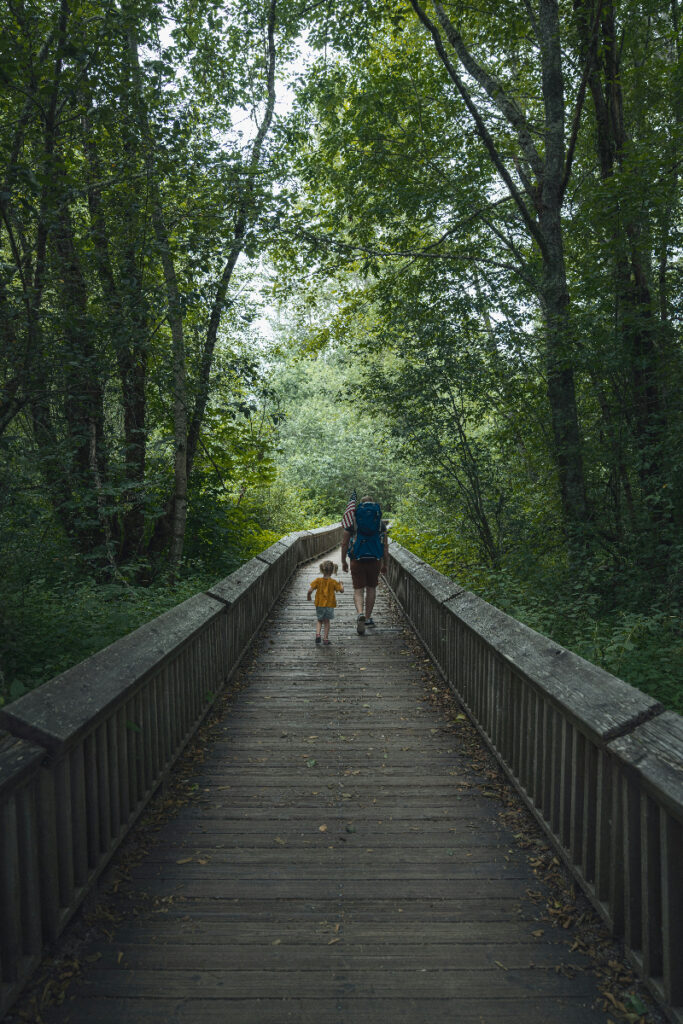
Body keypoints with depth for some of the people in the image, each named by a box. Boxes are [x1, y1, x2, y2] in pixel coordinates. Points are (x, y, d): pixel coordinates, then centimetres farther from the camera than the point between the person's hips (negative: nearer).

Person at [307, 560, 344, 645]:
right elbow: (341, 590, -6)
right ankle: (325, 638, 12)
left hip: (319, 604, 1)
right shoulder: (334, 582, -8)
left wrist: (308, 596, 8)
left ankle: (317, 634, -1)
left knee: (319, 620, 19)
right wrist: (341, 585, 14)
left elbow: (310, 590, -11)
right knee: (327, 621, 11)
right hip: (330, 605, -1)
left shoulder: (318, 580, -7)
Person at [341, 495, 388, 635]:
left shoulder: (352, 519, 2)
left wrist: (343, 561, 13)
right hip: (375, 560, 1)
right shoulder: (380, 521, 6)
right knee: (371, 588, 17)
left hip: (357, 559, -1)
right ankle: (368, 617, 23)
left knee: (358, 590, 2)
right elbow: (384, 546, 6)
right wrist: (384, 564, 15)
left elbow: (344, 543, 3)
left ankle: (360, 614, -22)